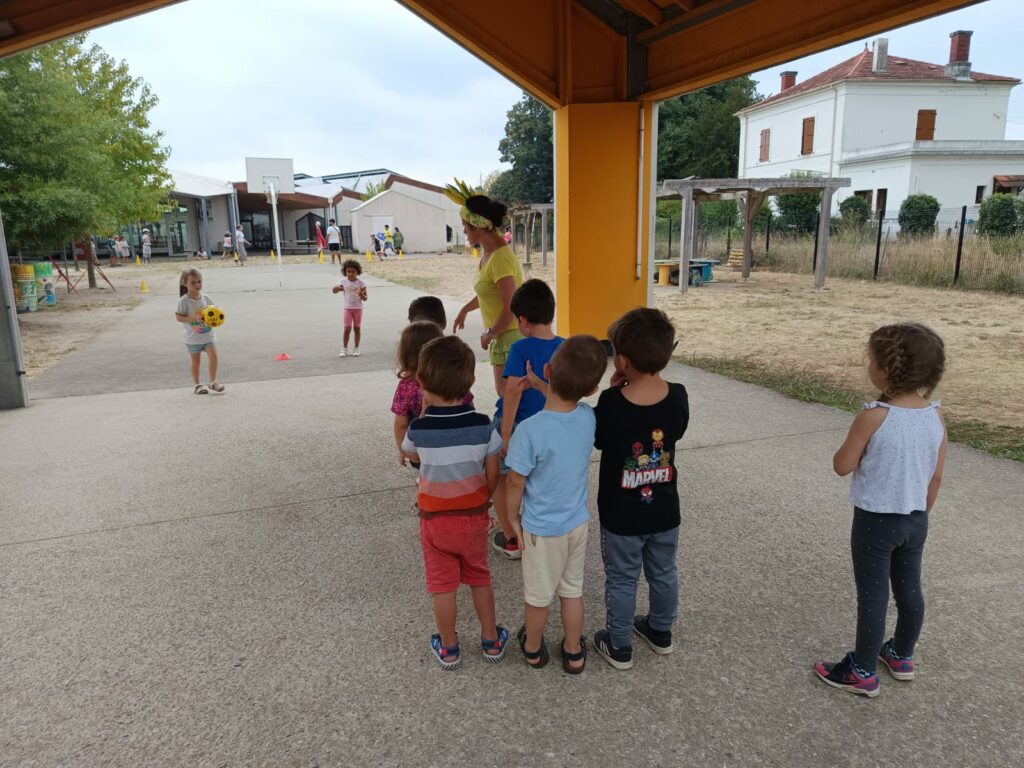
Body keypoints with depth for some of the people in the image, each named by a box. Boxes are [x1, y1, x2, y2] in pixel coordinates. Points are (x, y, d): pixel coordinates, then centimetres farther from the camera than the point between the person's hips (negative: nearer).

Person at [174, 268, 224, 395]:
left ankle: (213, 382, 7)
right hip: (193, 338, -3)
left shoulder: (205, 298, 0)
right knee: (195, 361, 9)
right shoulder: (184, 300, -14)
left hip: (208, 335, 3)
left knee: (213, 356, -6)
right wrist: (193, 318, -27)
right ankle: (197, 385, 20)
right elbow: (178, 317, -15)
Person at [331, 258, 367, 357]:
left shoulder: (360, 282, -7)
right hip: (347, 308, 0)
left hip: (358, 308, 0)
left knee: (357, 328, 7)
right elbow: (334, 291, -5)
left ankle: (356, 348, 18)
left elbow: (365, 298, -6)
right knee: (347, 328, -2)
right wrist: (336, 288, -27)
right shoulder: (344, 281, -4)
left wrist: (362, 295, -28)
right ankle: (344, 349, 6)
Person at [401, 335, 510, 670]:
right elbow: (493, 476, -7)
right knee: (480, 579, 20)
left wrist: (426, 410, 4)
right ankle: (491, 641, 34)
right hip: (473, 517, 2)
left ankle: (448, 649, 29)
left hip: (434, 520, -1)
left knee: (443, 585, 14)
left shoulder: (418, 429, -18)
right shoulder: (483, 426, -16)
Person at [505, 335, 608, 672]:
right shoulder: (589, 417, -16)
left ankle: (533, 648, 44)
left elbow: (515, 483, -18)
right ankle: (574, 653, 41)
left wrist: (513, 518, -2)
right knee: (573, 590, 23)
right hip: (578, 522, 4)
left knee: (538, 595, 19)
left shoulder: (530, 430, -30)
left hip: (542, 529, -4)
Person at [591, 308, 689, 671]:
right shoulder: (678, 396, -15)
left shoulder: (611, 403, -26)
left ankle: (619, 646, 31)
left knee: (621, 581, 15)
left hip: (621, 516, -4)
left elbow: (599, 440, -7)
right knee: (663, 574, 24)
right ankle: (660, 631, 45)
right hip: (664, 511, 4)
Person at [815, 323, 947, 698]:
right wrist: (919, 513, 17)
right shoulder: (936, 416, -5)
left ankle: (862, 673, 20)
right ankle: (901, 656, 41)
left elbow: (842, 466, -14)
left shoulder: (873, 417, -24)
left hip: (875, 520, -6)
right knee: (910, 591, 21)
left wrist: (856, 438, 0)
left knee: (872, 597, 6)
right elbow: (936, 477, 4)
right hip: (915, 519, 6)